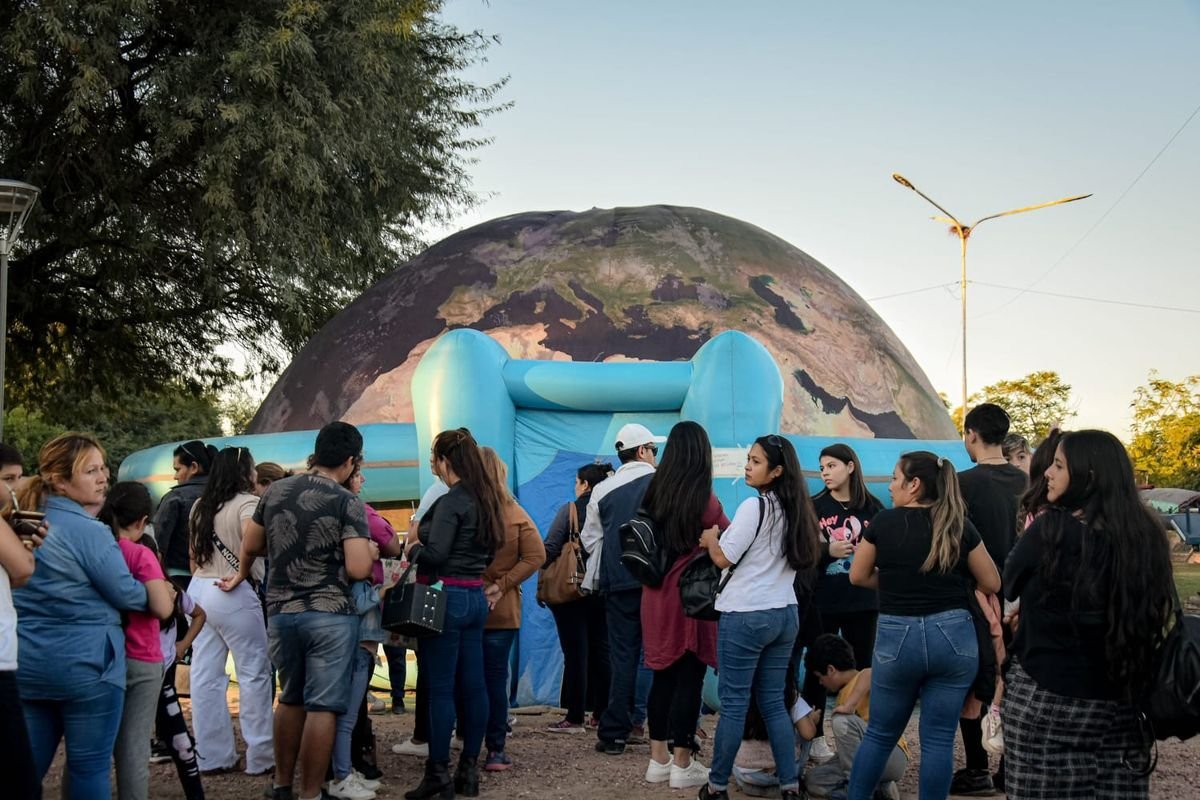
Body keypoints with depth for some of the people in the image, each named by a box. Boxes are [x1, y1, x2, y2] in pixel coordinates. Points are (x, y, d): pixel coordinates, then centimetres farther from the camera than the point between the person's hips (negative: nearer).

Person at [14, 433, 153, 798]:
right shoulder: (88, 531, -15)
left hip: (26, 663, 7)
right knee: (90, 768, 3)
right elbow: (127, 594, -10)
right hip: (85, 665, -7)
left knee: (26, 768, 12)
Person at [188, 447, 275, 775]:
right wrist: (242, 575, -9)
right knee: (254, 673, 0)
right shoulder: (247, 503, -9)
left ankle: (212, 755, 12)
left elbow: (193, 553, 18)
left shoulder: (200, 506, 14)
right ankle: (260, 757, 4)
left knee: (205, 674, 7)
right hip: (234, 595, -8)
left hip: (199, 590, 8)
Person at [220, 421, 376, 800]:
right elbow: (358, 569, -18)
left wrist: (242, 575, 38)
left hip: (281, 612, 5)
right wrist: (369, 552, 4)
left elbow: (250, 546, 18)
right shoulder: (348, 503, -10)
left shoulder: (275, 491, 6)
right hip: (329, 614, -5)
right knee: (322, 706, 1)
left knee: (290, 699, 20)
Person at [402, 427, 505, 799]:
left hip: (446, 597, -9)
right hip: (475, 597, 9)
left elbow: (435, 553, -21)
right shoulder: (485, 499, 11)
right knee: (473, 685, 10)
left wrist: (413, 549, -3)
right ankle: (469, 769, 17)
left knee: (439, 689, -4)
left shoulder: (451, 502, -15)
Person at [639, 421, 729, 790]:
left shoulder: (654, 493, 5)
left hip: (657, 594, 6)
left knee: (664, 676, 13)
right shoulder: (703, 499, -13)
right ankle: (682, 766, 6)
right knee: (689, 680, 1)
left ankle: (658, 760, 19)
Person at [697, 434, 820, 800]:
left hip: (746, 616, -7)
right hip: (784, 614, 8)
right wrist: (720, 539, 17)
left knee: (733, 703, 0)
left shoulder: (754, 506, -14)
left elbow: (723, 558, -12)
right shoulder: (795, 510, 10)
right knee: (773, 702, 12)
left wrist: (710, 537, 7)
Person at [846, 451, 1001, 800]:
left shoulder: (883, 522, -3)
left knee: (880, 734, 15)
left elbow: (858, 576, 7)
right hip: (953, 635, 0)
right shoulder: (960, 526, 0)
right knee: (939, 739, 6)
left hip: (897, 636, 0)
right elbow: (992, 583, 6)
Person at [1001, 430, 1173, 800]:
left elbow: (1009, 587, 1)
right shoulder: (1145, 534, -2)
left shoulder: (1051, 530, -16)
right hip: (1121, 699, 5)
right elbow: (1156, 610, 12)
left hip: (1047, 697, -5)